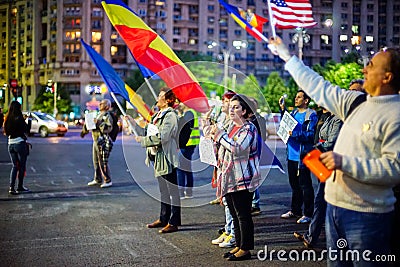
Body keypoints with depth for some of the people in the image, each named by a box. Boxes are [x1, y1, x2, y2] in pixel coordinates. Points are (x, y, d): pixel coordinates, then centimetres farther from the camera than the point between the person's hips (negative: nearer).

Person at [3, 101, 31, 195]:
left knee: (15, 166, 12)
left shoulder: (7, 119, 5)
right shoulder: (19, 118, -13)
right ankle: (20, 187, 15)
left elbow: (6, 132, 12)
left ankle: (11, 187, 1)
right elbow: (27, 130, -10)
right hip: (20, 143, -6)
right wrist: (29, 120, 2)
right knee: (22, 166, 8)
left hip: (10, 144, 6)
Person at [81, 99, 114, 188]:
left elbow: (108, 128, -26)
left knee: (103, 162, -8)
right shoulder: (98, 115, 17)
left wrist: (99, 123, -29)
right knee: (96, 161, 15)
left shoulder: (107, 116, -12)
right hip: (96, 141, 10)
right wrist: (84, 130, 35)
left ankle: (108, 181, 0)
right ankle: (97, 180, 25)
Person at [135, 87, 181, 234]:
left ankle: (174, 222, 2)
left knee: (172, 190, -3)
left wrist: (143, 140, -16)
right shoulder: (158, 115, 15)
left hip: (167, 156, -10)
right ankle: (163, 219, 28)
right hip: (158, 156, 10)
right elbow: (153, 133, 23)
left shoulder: (170, 115, -15)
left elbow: (162, 137, -23)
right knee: (163, 190, 17)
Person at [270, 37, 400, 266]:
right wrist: (286, 55, 23)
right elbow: (319, 87, 17)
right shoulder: (357, 102, 8)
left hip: (367, 214, -8)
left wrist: (344, 162, -24)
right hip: (336, 205, 8)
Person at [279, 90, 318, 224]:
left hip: (302, 156, -8)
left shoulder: (311, 115, -9)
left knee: (305, 185, -1)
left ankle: (308, 214, 7)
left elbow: (311, 134, -17)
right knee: (294, 184, 16)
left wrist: (295, 134, -25)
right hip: (292, 154, 8)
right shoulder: (294, 113, 15)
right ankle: (295, 210, 29)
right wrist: (282, 108, 12)